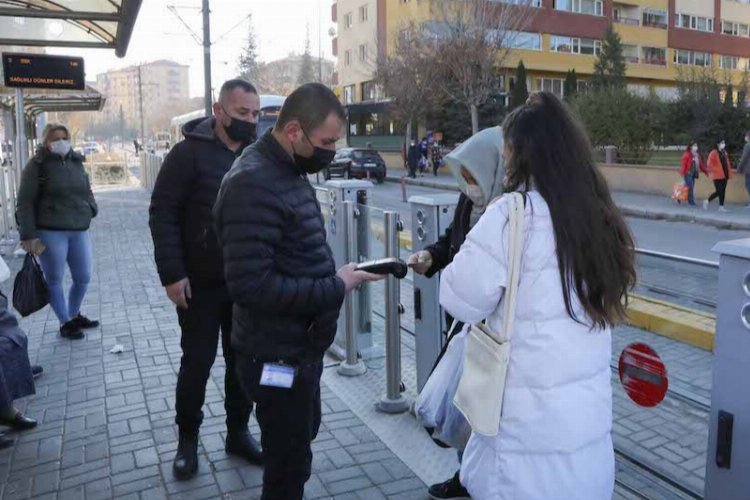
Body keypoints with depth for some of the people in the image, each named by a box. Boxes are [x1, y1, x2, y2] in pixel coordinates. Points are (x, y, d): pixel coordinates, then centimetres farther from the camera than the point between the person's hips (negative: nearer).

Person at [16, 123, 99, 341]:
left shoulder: (76, 162, 11)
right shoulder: (37, 165, -5)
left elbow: (87, 190, 25)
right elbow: (25, 202, -7)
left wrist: (91, 208, 5)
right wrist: (28, 235, -13)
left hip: (79, 231, 6)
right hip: (50, 232, -5)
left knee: (83, 278, 13)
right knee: (55, 280, 6)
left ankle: (74, 315, 35)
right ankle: (65, 322, 20)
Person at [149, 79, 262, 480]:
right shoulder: (190, 151, -9)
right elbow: (162, 213, -11)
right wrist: (171, 274, -16)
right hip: (199, 284, -4)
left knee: (242, 361, 12)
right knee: (197, 363, 6)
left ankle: (238, 433, 29)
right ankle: (187, 440, 25)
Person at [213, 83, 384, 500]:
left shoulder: (288, 171, 8)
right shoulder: (253, 184, -23)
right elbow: (250, 286, -29)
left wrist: (337, 275, 1)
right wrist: (336, 289, -23)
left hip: (300, 347, 10)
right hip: (278, 357, -10)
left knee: (301, 440, 27)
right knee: (289, 464, 7)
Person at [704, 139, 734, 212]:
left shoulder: (724, 153, 15)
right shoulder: (713, 153, -8)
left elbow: (727, 163, 17)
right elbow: (710, 164, -13)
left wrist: (729, 173, 10)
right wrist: (715, 170, -20)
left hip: (724, 175, 7)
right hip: (717, 176, -7)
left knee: (723, 191, 6)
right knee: (719, 191, -10)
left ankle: (721, 207, 11)